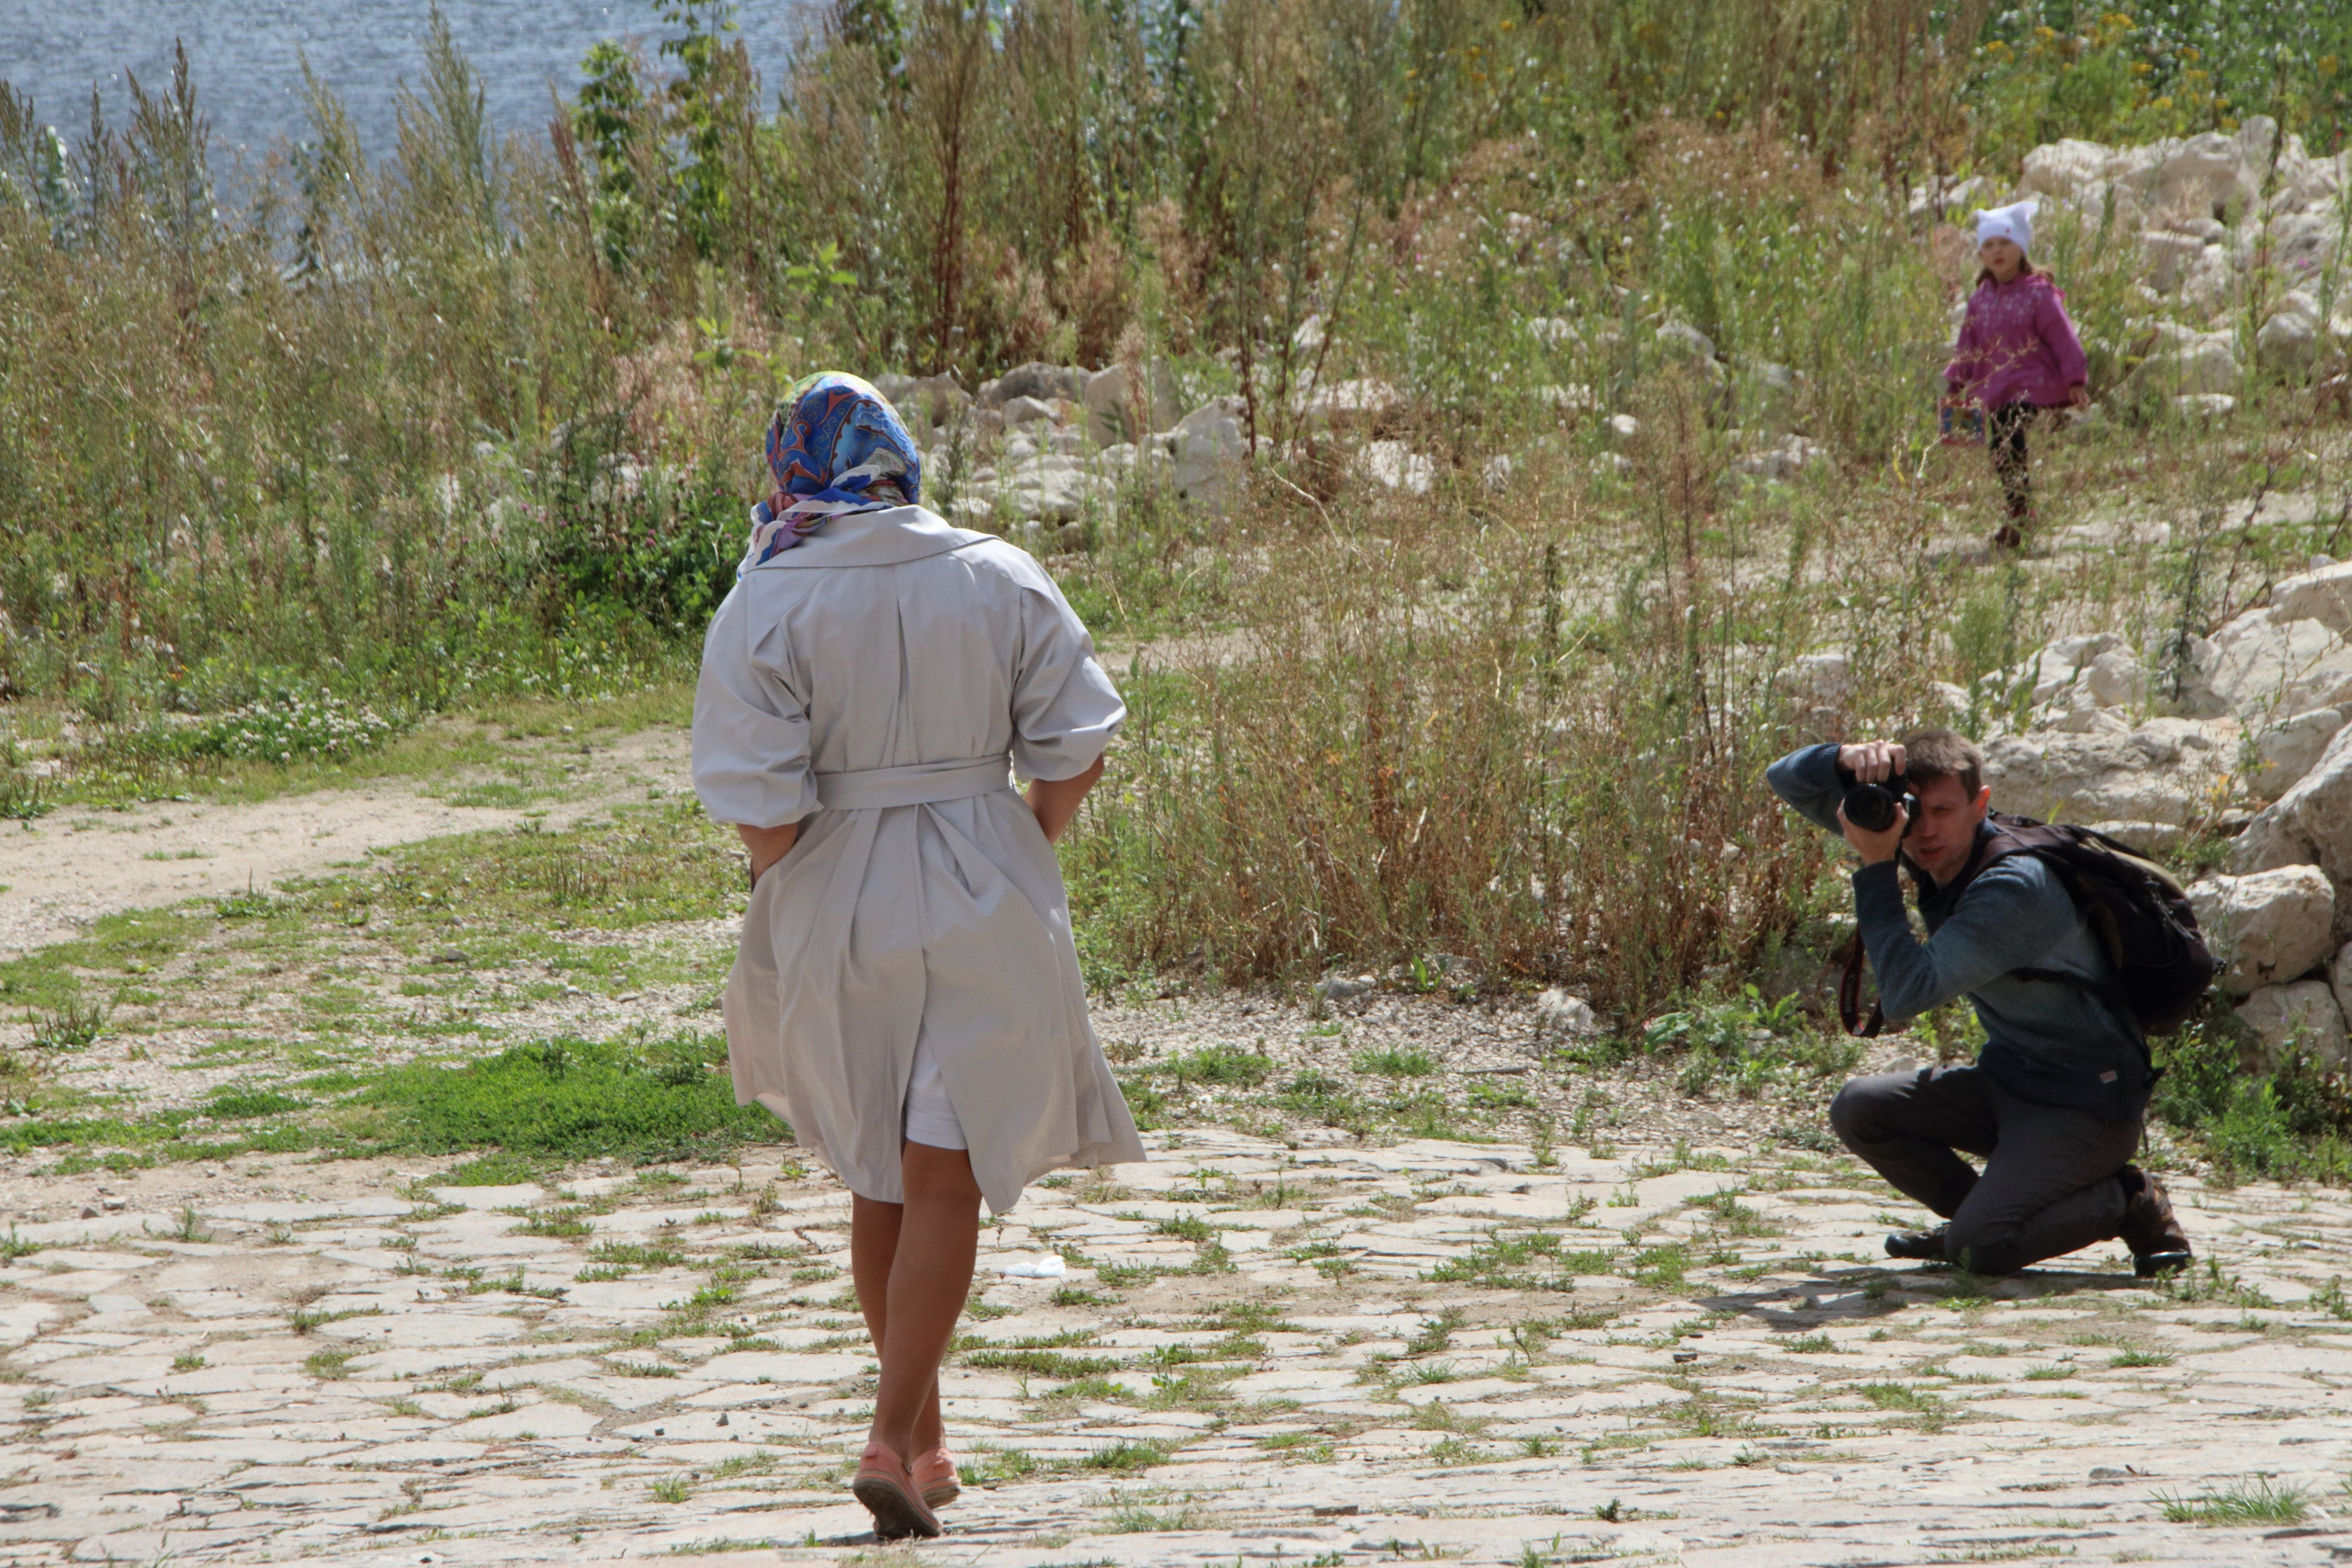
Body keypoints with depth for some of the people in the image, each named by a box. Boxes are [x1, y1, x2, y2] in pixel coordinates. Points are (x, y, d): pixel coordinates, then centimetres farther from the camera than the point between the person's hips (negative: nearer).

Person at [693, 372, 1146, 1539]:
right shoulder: (1001, 580, -4)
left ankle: (925, 1440, 27)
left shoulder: (767, 605, -10)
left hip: (838, 916, 0)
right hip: (989, 910, 0)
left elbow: (762, 811, -14)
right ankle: (894, 1437, -10)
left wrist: (782, 878, 6)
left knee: (881, 1182, 17)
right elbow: (1075, 753, -3)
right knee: (946, 1185, 3)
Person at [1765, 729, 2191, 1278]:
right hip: (2006, 1083, 9)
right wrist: (1851, 759, -22)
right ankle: (1980, 1215, 13)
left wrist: (1875, 867, -31)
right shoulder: (1929, 844, -2)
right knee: (1857, 1111, -2)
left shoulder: (2016, 887, -28)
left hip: (2085, 1104, -9)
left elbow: (1908, 991, -34)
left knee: (1978, 1252, -24)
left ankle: (2129, 1201, -1)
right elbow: (1788, 779, 1)